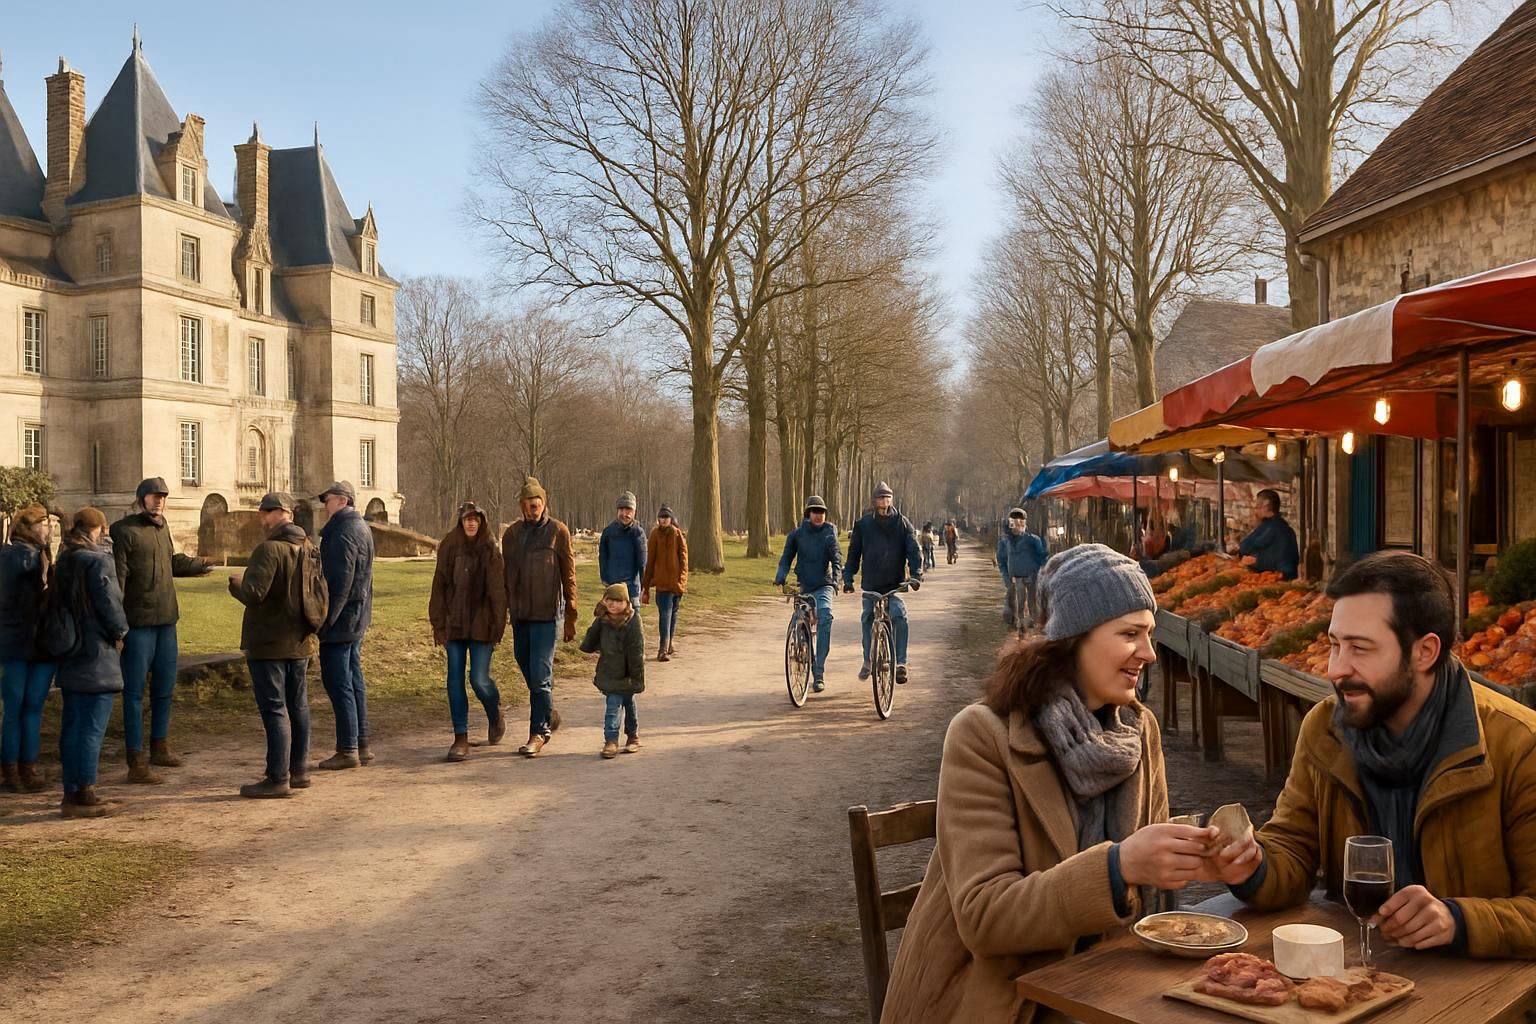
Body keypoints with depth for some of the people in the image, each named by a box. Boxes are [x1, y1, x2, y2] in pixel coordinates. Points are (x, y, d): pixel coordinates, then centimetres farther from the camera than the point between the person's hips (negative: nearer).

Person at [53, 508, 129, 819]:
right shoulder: (98, 560, -15)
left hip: (69, 656, 8)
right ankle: (84, 795, -1)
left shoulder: (64, 561, 10)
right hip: (96, 657, -8)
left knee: (72, 724, 12)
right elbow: (109, 602, -17)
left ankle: (71, 794, 18)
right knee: (92, 726, -4)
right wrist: (121, 630, -1)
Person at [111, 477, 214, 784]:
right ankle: (136, 762, 1)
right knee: (135, 692, -3)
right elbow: (116, 578, -16)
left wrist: (199, 565, 43)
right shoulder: (124, 531, -11)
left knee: (165, 687, 17)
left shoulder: (161, 526, 13)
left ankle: (160, 747, 32)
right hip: (137, 623, -8)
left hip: (166, 620, 8)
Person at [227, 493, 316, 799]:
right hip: (300, 642, 8)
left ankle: (278, 779, -3)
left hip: (268, 644, -8)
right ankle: (299, 770, 25)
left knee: (274, 708, -5)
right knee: (297, 705, 16)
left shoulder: (269, 550, -18)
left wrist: (235, 581, -5)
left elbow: (252, 593, -24)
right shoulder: (309, 549, 8)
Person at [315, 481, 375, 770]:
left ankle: (347, 749, -2)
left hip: (340, 619, -10)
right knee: (354, 680, 14)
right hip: (357, 618, 10)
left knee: (338, 682, -5)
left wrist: (325, 620, -20)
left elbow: (339, 583, -22)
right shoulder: (361, 527, 15)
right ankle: (361, 745, 20)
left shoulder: (343, 534, -17)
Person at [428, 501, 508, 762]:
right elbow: (439, 587, 5)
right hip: (454, 625, 3)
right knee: (455, 679, 0)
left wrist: (498, 627, -8)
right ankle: (461, 738, 7)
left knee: (479, 679, -4)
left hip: (481, 625, -2)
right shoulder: (449, 548, 2)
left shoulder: (490, 551, -3)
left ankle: (496, 717, 28)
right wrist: (439, 625, 1)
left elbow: (498, 591, -4)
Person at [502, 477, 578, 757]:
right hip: (519, 615, 5)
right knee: (527, 669, 12)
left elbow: (569, 576, -1)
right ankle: (548, 716, 32)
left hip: (546, 615, -5)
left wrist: (571, 618, -4)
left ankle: (538, 732, 1)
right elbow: (505, 575, 15)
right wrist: (501, 614, 14)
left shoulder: (558, 532, -3)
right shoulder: (512, 533, 10)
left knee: (540, 675, -8)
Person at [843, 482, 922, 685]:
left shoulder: (902, 523, 2)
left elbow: (914, 550, -3)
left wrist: (916, 575, -17)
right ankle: (868, 661, 30)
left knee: (900, 617, -23)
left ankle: (900, 663, -19)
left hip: (894, 585, -2)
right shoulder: (863, 525, 4)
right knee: (868, 621, 9)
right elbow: (853, 553, 9)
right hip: (870, 585, 2)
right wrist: (848, 578, 0)